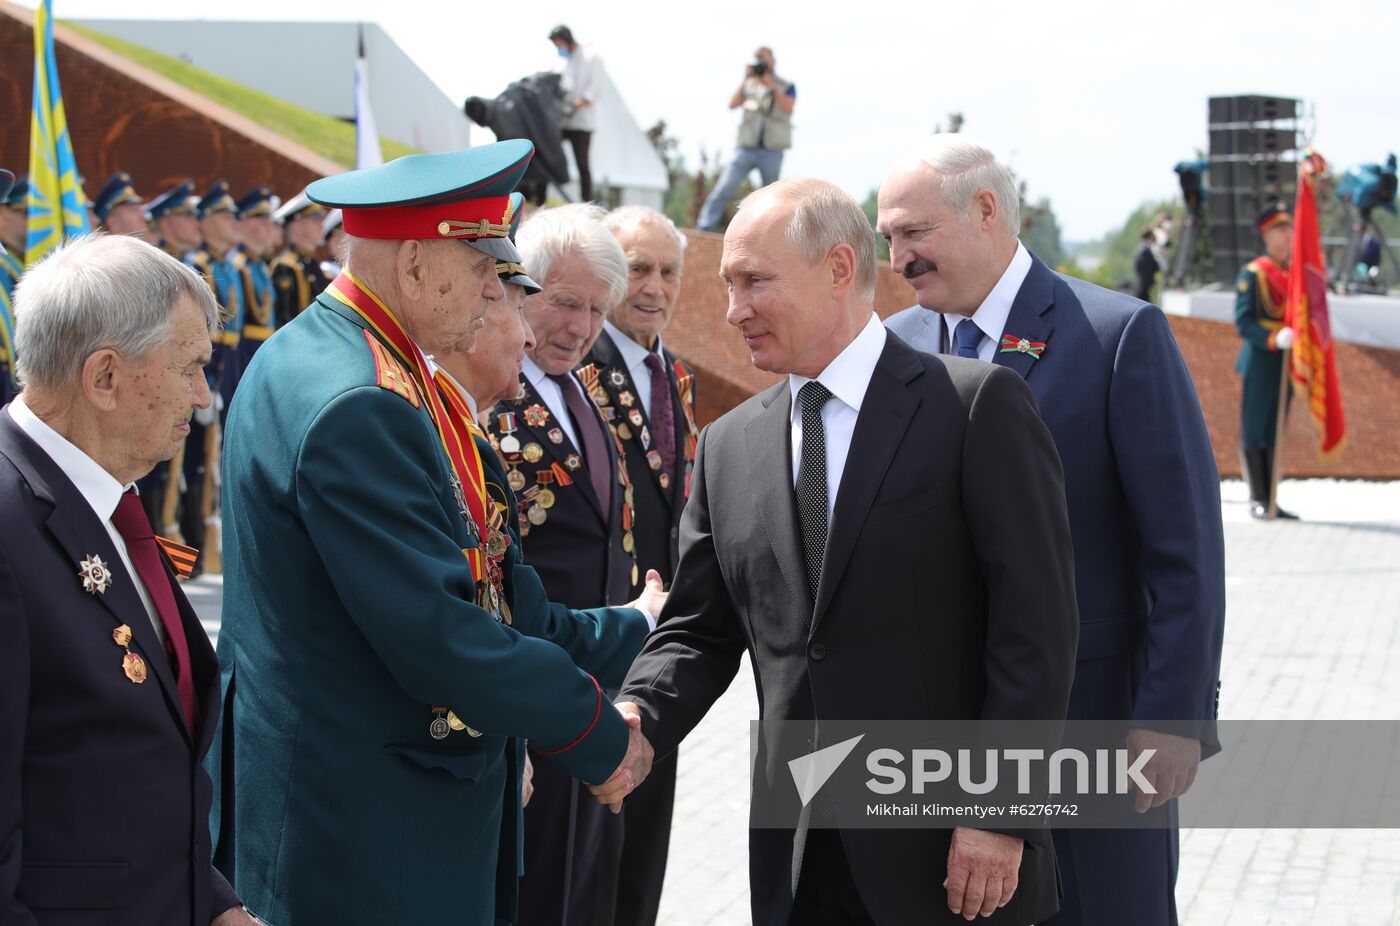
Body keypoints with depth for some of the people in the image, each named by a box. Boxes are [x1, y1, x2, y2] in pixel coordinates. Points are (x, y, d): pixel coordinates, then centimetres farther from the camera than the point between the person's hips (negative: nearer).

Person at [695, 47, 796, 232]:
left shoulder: (787, 87, 9)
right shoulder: (750, 85, 14)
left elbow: (788, 108, -10)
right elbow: (733, 104, 1)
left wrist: (771, 86, -15)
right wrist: (745, 80, -6)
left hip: (772, 152, -1)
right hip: (746, 148, 1)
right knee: (723, 189, -11)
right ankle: (703, 231, -13)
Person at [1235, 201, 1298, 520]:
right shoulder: (1252, 274, -6)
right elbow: (1243, 322, -12)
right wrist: (1274, 338, -26)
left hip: (1287, 363, 7)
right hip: (1261, 363, -6)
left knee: (1276, 434, 10)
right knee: (1254, 433, -2)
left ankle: (1271, 501, 15)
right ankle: (1258, 500, 3)